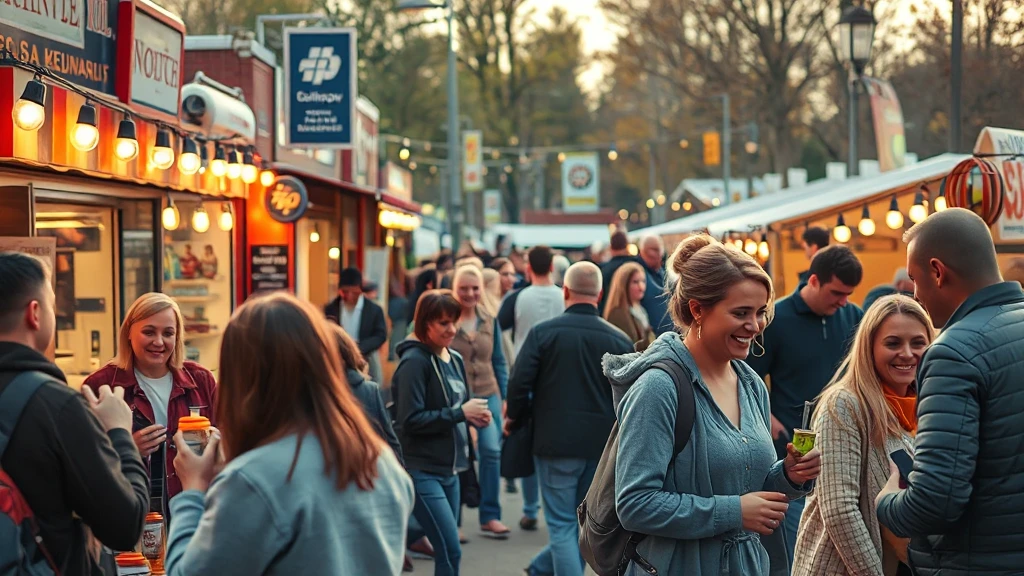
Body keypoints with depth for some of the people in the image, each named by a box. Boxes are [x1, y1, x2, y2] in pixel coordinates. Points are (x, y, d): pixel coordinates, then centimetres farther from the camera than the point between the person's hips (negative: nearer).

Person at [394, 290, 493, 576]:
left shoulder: (454, 359, 10)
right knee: (450, 551, -11)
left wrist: (475, 415, -2)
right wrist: (460, 413, -18)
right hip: (422, 470, -8)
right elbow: (410, 420, -19)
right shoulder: (415, 361, -14)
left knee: (447, 548, 10)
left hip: (450, 469, 8)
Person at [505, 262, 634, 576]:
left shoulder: (543, 332, -7)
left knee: (562, 525, 3)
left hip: (556, 442, -3)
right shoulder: (619, 340, 0)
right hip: (602, 446, 3)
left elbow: (519, 384, -9)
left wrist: (514, 417, 10)